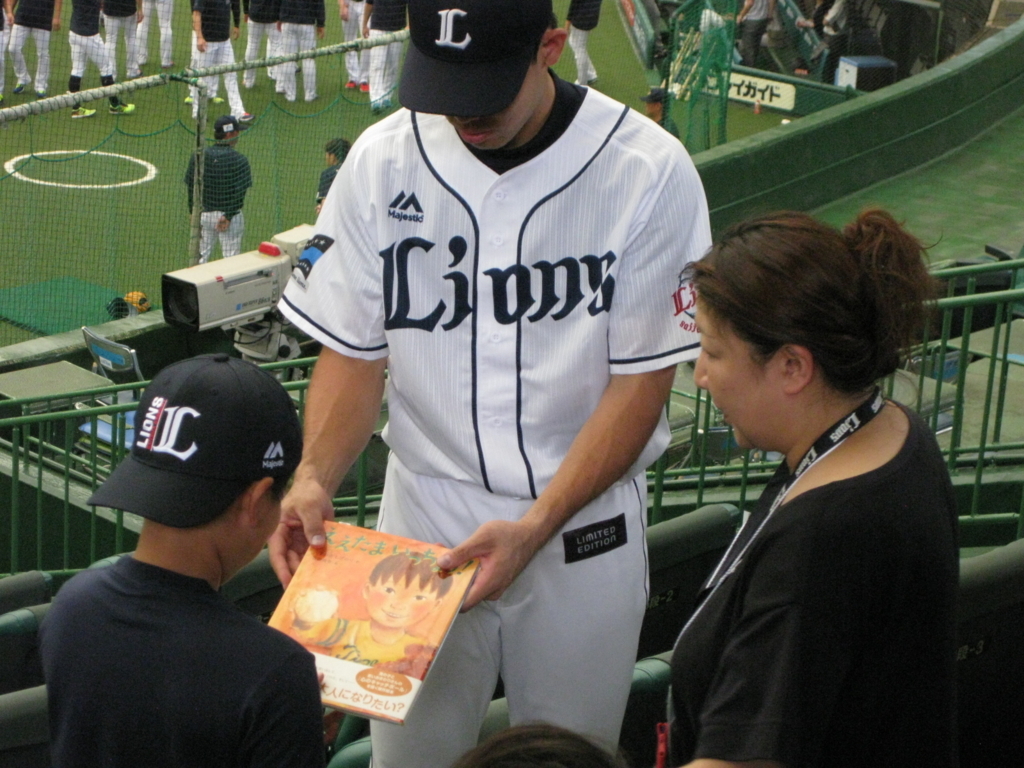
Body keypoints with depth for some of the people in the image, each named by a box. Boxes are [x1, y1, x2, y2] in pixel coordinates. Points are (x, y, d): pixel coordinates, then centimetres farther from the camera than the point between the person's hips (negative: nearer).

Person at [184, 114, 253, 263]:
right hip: (230, 215, -4)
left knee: (201, 256, 13)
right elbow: (240, 192, -15)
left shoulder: (198, 157, -1)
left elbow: (190, 187, 1)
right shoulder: (239, 160, -12)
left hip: (203, 214, 4)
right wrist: (228, 215, -10)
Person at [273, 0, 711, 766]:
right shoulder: (382, 159, -5)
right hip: (422, 515, 2)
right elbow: (354, 351, 1)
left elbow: (641, 382, -11)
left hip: (582, 525, -2)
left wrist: (535, 528, -21)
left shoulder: (650, 172, -14)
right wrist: (315, 479, -18)